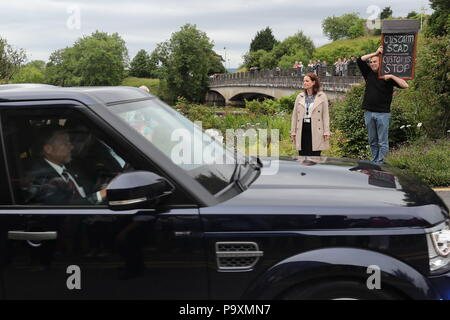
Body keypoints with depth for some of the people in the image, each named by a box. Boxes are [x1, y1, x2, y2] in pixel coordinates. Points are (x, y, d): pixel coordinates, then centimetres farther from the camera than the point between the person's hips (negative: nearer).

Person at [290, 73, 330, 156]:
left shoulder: (322, 96, 2)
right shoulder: (299, 97, 11)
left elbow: (325, 115, -1)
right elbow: (295, 115, 12)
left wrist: (326, 132, -7)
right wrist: (293, 132, 8)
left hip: (315, 130, -3)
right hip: (302, 130, 3)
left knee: (315, 155, 0)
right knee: (302, 156, 5)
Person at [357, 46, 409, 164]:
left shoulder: (388, 76, 0)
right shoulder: (368, 73, 12)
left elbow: (405, 85, -9)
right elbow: (359, 60, 4)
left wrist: (392, 76, -16)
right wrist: (375, 53, 1)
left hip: (383, 113, -4)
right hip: (368, 113, 4)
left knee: (382, 142, -2)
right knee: (372, 141, 10)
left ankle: (379, 164, -1)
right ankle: (374, 162, 17)